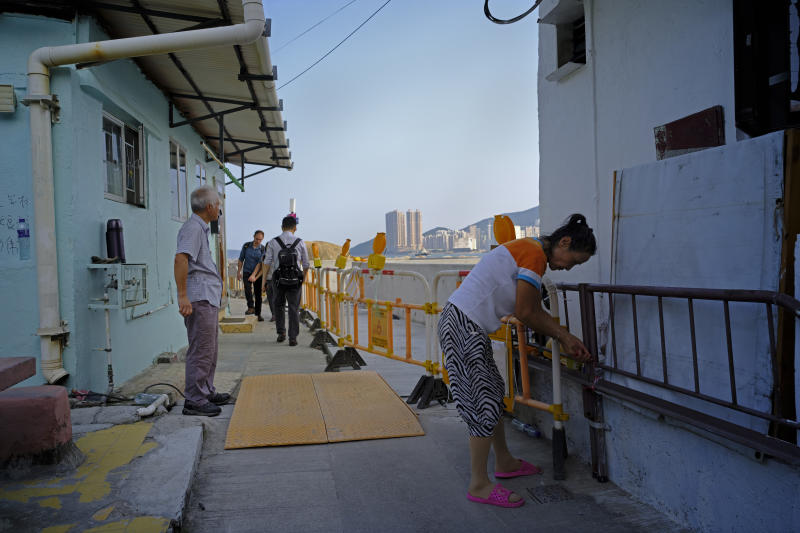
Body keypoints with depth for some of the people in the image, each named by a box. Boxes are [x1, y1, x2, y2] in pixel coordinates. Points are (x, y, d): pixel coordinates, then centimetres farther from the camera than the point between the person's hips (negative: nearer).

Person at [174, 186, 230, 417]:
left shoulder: (201, 228, 19)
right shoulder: (193, 227, -14)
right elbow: (181, 258, -27)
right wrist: (182, 296, -31)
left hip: (209, 298, 11)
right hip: (199, 300, -11)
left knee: (210, 349, 18)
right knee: (201, 351, -6)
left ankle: (207, 392, 28)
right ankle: (194, 400, 1)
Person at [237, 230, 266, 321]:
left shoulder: (263, 249, -6)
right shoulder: (246, 246, -2)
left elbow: (260, 263, -12)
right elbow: (241, 259, 6)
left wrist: (253, 275, -20)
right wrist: (238, 272, 3)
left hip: (257, 274, 0)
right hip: (247, 272, 0)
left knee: (258, 294, 1)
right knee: (247, 288, -25)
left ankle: (258, 314, 9)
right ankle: (251, 307, -21)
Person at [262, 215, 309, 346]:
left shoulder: (273, 242, 0)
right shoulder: (300, 243, 1)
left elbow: (267, 263, -4)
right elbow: (306, 265, 6)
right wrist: (303, 278, 22)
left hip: (278, 280, 0)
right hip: (295, 281, 0)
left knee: (278, 305, 20)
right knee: (294, 308, 5)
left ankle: (281, 333, 20)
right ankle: (293, 338, 3)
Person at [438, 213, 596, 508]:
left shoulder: (527, 250, 17)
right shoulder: (535, 254, -14)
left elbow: (535, 311, 20)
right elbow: (525, 314, -14)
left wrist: (566, 338, 17)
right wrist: (563, 336, 2)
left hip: (461, 323, 11)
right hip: (464, 327, -11)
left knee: (492, 393, 20)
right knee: (483, 402, -4)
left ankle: (504, 462, 36)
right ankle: (479, 485, 9)